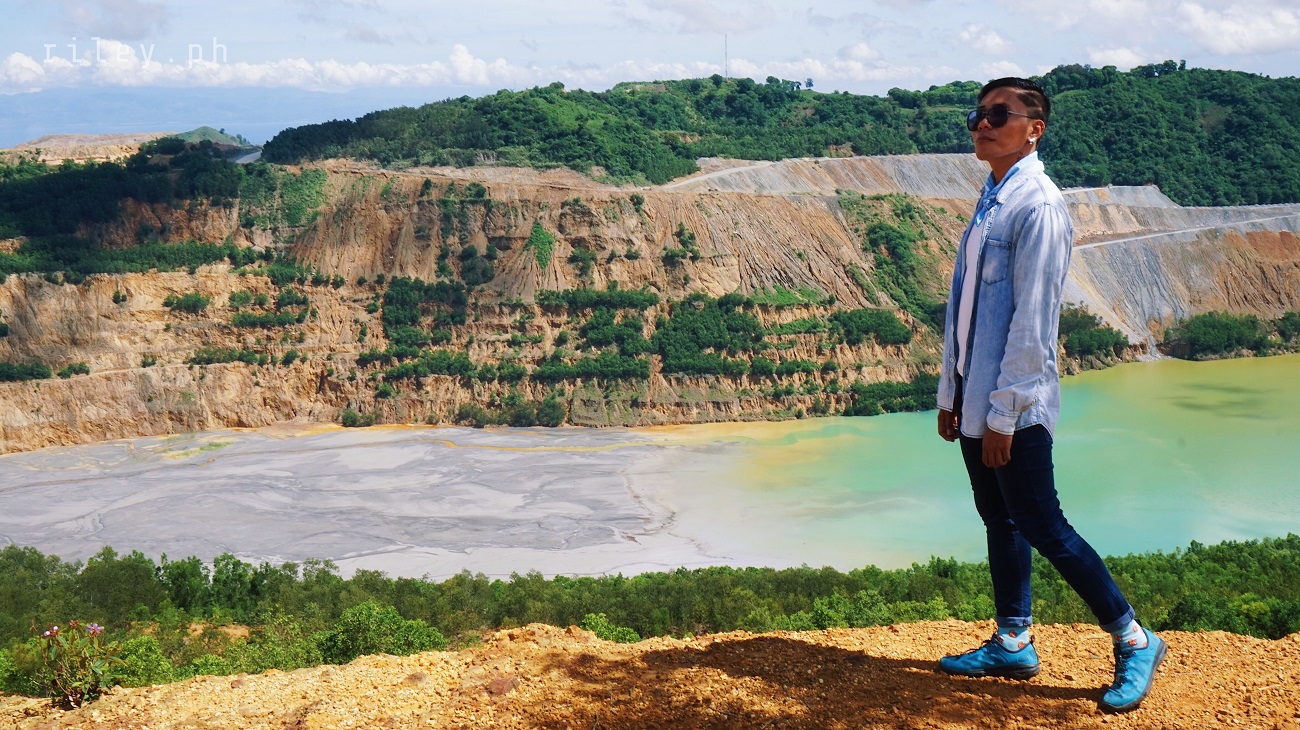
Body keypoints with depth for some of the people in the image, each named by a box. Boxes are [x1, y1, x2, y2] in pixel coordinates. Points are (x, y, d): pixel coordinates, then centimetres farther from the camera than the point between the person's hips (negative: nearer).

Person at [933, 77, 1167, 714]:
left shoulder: (1037, 206, -14)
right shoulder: (989, 203, 12)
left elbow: (1032, 320, -18)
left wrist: (1003, 413, -18)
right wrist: (951, 394, 15)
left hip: (1014, 408, -9)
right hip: (976, 399, 9)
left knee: (1042, 527, -3)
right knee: (998, 519, 14)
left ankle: (1134, 642, 10)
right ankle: (1013, 644, 26)